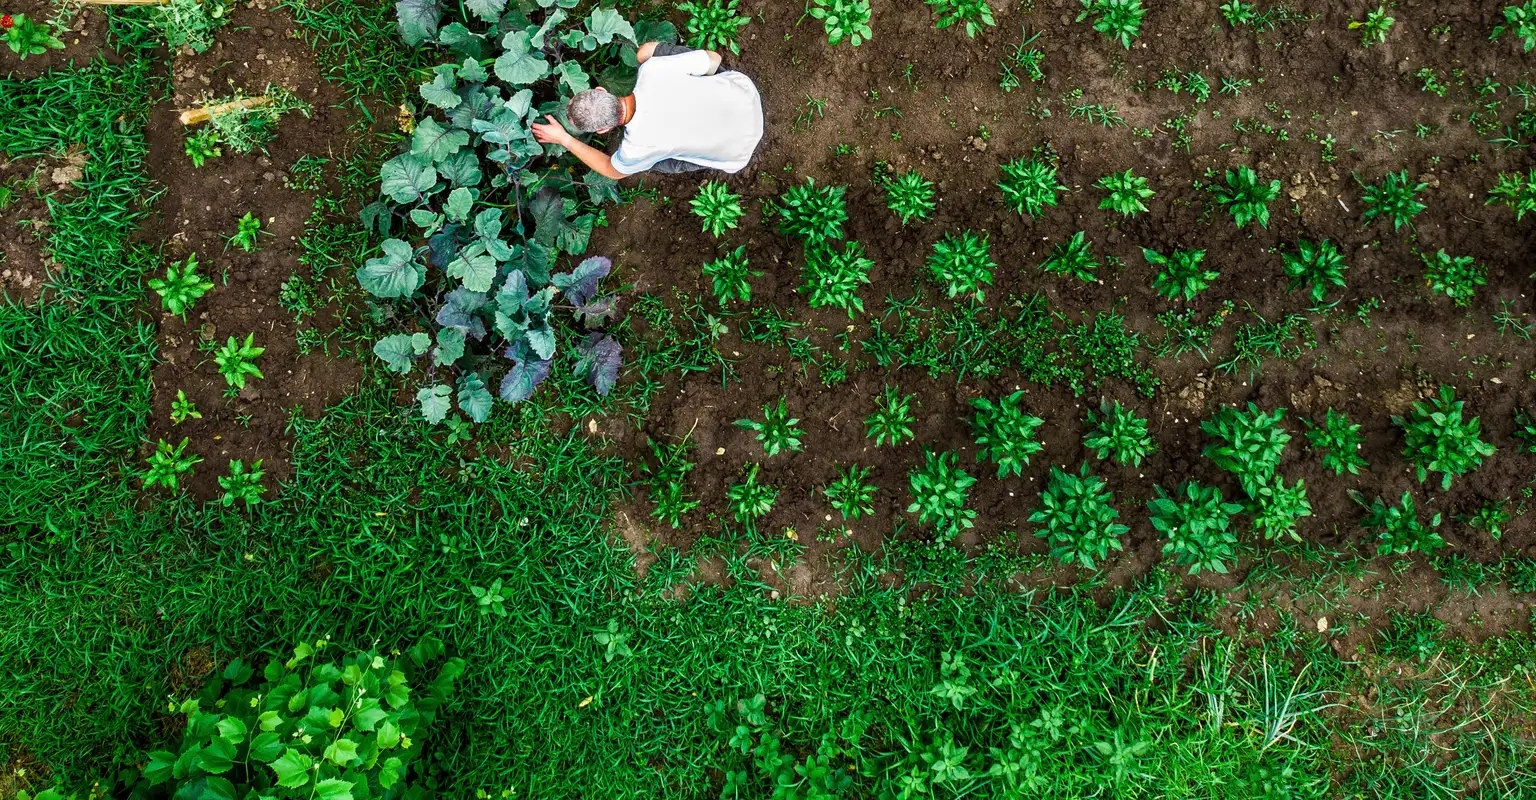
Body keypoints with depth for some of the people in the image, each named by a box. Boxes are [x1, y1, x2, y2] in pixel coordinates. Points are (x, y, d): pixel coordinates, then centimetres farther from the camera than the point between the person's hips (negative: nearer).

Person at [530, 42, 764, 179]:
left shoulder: (639, 146, -28)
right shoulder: (652, 69, -22)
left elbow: (613, 171, -3)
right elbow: (714, 58, -7)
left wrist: (564, 139, 2)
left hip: (737, 150, -4)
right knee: (646, 51, 1)